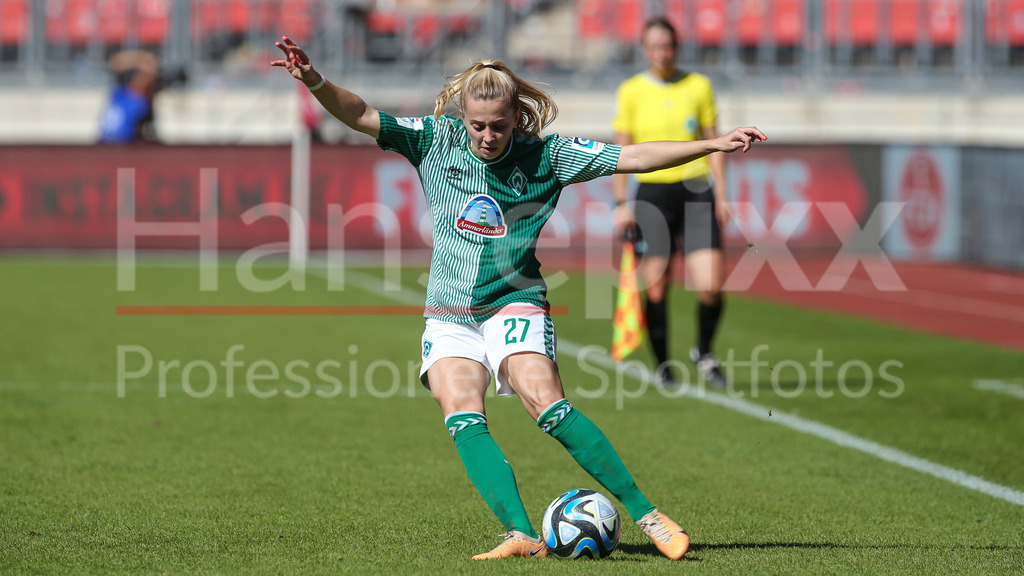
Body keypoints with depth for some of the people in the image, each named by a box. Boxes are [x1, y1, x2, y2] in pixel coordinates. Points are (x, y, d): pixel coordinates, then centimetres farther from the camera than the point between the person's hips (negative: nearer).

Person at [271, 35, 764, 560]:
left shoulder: (544, 155, -4)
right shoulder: (436, 141, 0)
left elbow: (634, 158, -6)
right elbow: (363, 118, -6)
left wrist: (713, 144, -12)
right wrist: (314, 82, -24)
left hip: (515, 305, -3)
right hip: (449, 314, 3)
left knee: (547, 404, -24)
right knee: (462, 416, -21)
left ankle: (647, 516, -19)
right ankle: (522, 535, -30)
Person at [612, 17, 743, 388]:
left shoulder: (699, 86, 6)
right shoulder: (631, 92, 3)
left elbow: (714, 144, 10)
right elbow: (621, 151, 5)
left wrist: (721, 197, 4)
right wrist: (621, 204, -1)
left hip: (696, 191, 1)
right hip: (652, 194, -1)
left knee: (711, 285, -9)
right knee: (657, 288, -2)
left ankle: (704, 353, 16)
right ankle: (662, 365, 14)